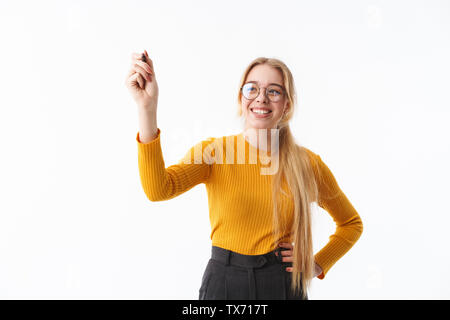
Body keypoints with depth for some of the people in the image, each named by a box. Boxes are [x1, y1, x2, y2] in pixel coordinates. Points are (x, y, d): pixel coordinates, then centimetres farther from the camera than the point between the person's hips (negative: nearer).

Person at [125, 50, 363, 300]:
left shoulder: (308, 163, -3)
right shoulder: (213, 151, -6)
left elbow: (351, 223, 12)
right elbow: (158, 190, -26)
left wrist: (318, 265, -1)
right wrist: (146, 108, -34)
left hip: (284, 286, 1)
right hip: (223, 282, 0)